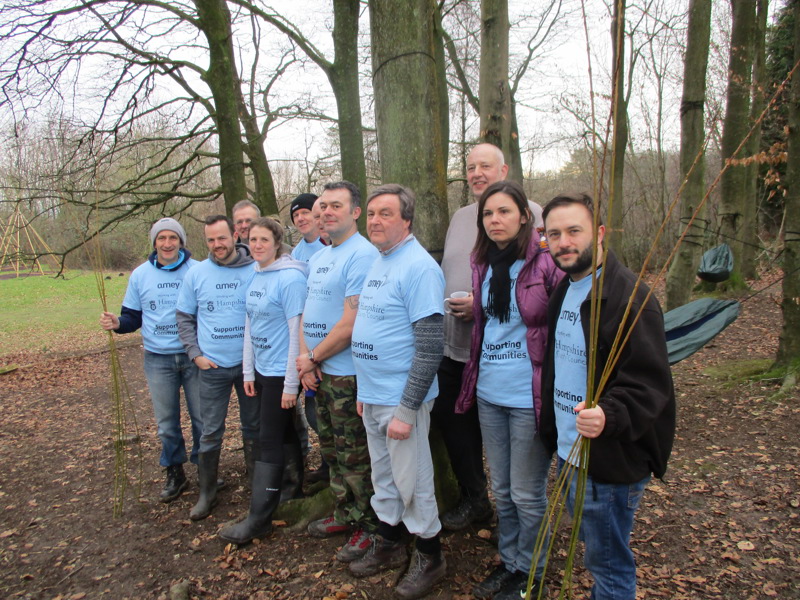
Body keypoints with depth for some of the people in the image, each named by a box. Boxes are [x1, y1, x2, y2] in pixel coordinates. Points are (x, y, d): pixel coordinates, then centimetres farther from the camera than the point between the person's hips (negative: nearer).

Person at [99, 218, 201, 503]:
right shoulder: (140, 275, 3)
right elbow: (133, 317, 9)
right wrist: (117, 323, -14)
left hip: (194, 356, -2)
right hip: (158, 359, 2)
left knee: (202, 418, 7)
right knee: (166, 423, 11)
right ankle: (174, 473, 29)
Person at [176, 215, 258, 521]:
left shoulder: (256, 271, -6)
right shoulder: (196, 274, 0)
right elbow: (184, 318, 7)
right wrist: (196, 354, -3)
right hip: (213, 367, 1)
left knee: (253, 427, 14)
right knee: (210, 433, 6)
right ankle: (207, 492, 22)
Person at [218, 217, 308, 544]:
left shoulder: (290, 277, -17)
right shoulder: (254, 277, 8)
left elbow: (297, 332, -18)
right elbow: (250, 326, 13)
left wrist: (291, 384, -17)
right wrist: (248, 372, 11)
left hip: (281, 372, -7)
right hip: (262, 370, 7)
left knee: (269, 442, -1)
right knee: (284, 434, 19)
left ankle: (259, 518, 9)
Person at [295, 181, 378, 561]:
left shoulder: (362, 255, -17)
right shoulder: (318, 257, 13)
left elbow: (350, 323, -22)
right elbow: (307, 312, 12)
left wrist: (313, 358, -11)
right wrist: (305, 357, -4)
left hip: (348, 375, -9)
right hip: (319, 373, 9)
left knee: (355, 457, 4)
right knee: (332, 451, 20)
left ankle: (368, 526, 21)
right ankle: (345, 514, 37)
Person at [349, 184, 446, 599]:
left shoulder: (418, 267, -18)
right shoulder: (378, 262, 10)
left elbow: (430, 348, -21)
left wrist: (406, 409, -21)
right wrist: (365, 393, 17)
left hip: (400, 400, -8)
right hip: (371, 397, 8)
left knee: (412, 484, 7)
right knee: (383, 478, 21)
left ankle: (430, 559, 27)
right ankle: (388, 545, 40)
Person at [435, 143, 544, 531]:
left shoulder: (528, 213, -7)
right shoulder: (460, 217, 16)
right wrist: (445, 305, 12)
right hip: (455, 343, 7)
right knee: (449, 417, 14)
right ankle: (474, 499, 34)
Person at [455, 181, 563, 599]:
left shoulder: (546, 263, -14)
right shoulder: (482, 265, 6)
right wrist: (471, 370, 16)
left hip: (529, 396, -6)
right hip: (489, 393, 6)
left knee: (527, 494, 9)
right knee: (502, 489, 19)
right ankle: (509, 562, 39)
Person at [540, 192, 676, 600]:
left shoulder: (628, 296, -20)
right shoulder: (564, 290, 8)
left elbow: (649, 383, -25)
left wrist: (609, 415, -42)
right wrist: (554, 431, 16)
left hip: (610, 462, -8)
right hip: (569, 451, 8)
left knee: (607, 561, 8)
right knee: (596, 551, 25)